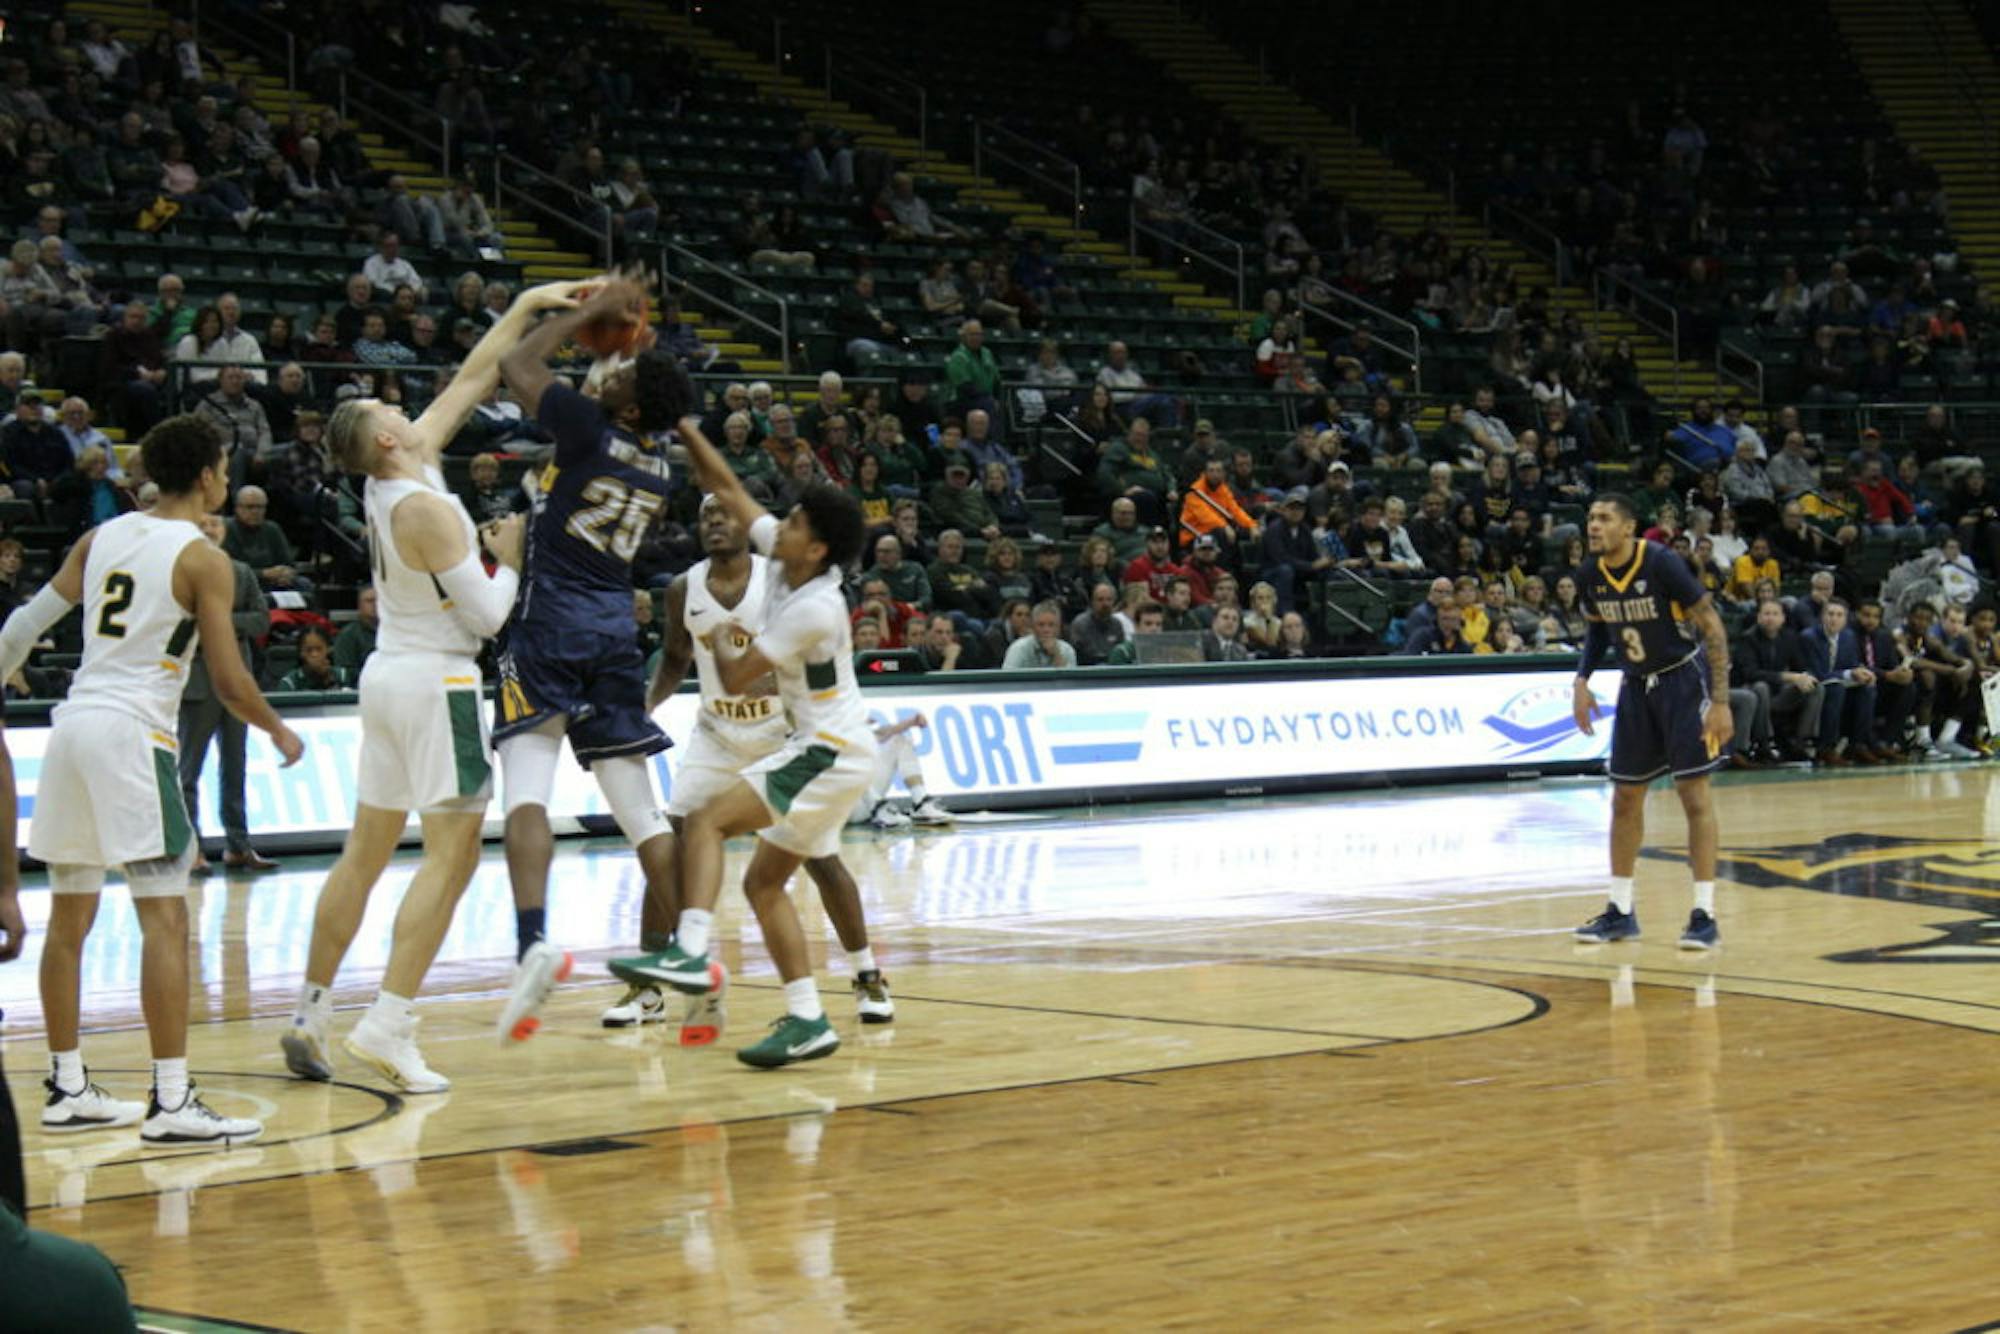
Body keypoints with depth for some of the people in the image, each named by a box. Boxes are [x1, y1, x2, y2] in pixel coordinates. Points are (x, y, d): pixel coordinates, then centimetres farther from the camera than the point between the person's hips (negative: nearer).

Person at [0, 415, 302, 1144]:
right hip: (133, 732, -7)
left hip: (72, 723, 7)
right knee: (164, 919, -7)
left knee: (70, 917, 14)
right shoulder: (203, 559, -5)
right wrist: (279, 732, 9)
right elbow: (230, 682, -7)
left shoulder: (102, 537, 13)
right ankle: (171, 1103, -12)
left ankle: (67, 1090, 22)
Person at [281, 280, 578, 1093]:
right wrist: (510, 558, 0)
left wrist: (525, 308, 14)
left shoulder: (386, 484, 6)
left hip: (388, 675, 9)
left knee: (365, 852, 13)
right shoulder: (424, 507, -19)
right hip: (435, 683, -9)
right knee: (451, 856, -7)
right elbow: (488, 614, -17)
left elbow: (471, 380, 13)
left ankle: (309, 1017, 15)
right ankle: (388, 1026, -14)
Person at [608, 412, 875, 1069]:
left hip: (832, 752, -10)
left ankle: (690, 953, -33)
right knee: (763, 881, 10)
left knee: (707, 819, -20)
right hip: (824, 749, 10)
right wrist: (685, 431, 2)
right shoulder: (780, 556, 2)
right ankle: (808, 1021, 8)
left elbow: (734, 678, -14)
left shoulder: (814, 608, -22)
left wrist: (718, 639, 6)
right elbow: (728, 490, 10)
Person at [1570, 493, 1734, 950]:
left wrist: (1720, 701, -23)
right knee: (1625, 798, 8)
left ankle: (1704, 915, -5)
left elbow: (1712, 627, -18)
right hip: (1637, 685, 6)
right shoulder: (1591, 576, -6)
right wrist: (1582, 680, 1)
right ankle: (1621, 911, 18)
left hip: (1683, 680, -6)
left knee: (1693, 792, -9)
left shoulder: (1662, 563, -23)